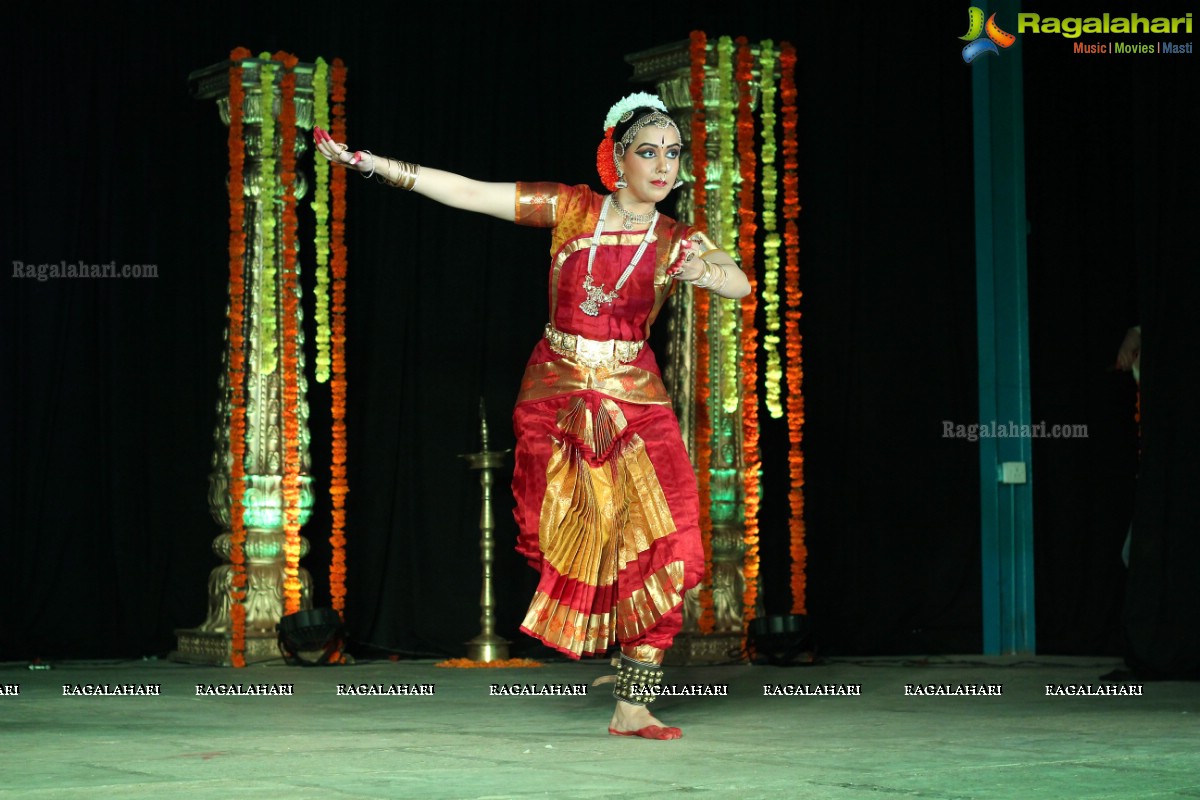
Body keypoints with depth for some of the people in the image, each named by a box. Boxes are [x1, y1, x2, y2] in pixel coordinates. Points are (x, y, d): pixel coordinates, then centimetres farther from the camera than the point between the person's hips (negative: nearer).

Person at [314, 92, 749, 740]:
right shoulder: (572, 209, -2)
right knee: (570, 543, 3)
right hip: (554, 397, 0)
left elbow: (741, 285, -17)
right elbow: (468, 193, -3)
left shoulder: (677, 243, 0)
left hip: (633, 405, 0)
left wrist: (708, 273, -39)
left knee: (654, 545, -12)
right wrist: (365, 162, -6)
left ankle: (632, 707, -8)